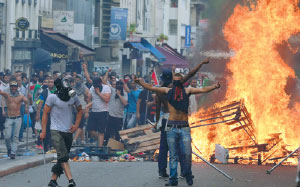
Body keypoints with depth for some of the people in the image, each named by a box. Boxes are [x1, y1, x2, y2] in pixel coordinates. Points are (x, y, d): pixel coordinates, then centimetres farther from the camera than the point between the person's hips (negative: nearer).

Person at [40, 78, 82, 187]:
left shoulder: (73, 98, 4)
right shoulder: (52, 98, -8)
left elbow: (80, 110, 20)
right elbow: (45, 114, -3)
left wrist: (76, 125, 7)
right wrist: (43, 131, -6)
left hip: (68, 132, 5)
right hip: (56, 131, -5)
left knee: (62, 158, 8)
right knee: (63, 157, -17)